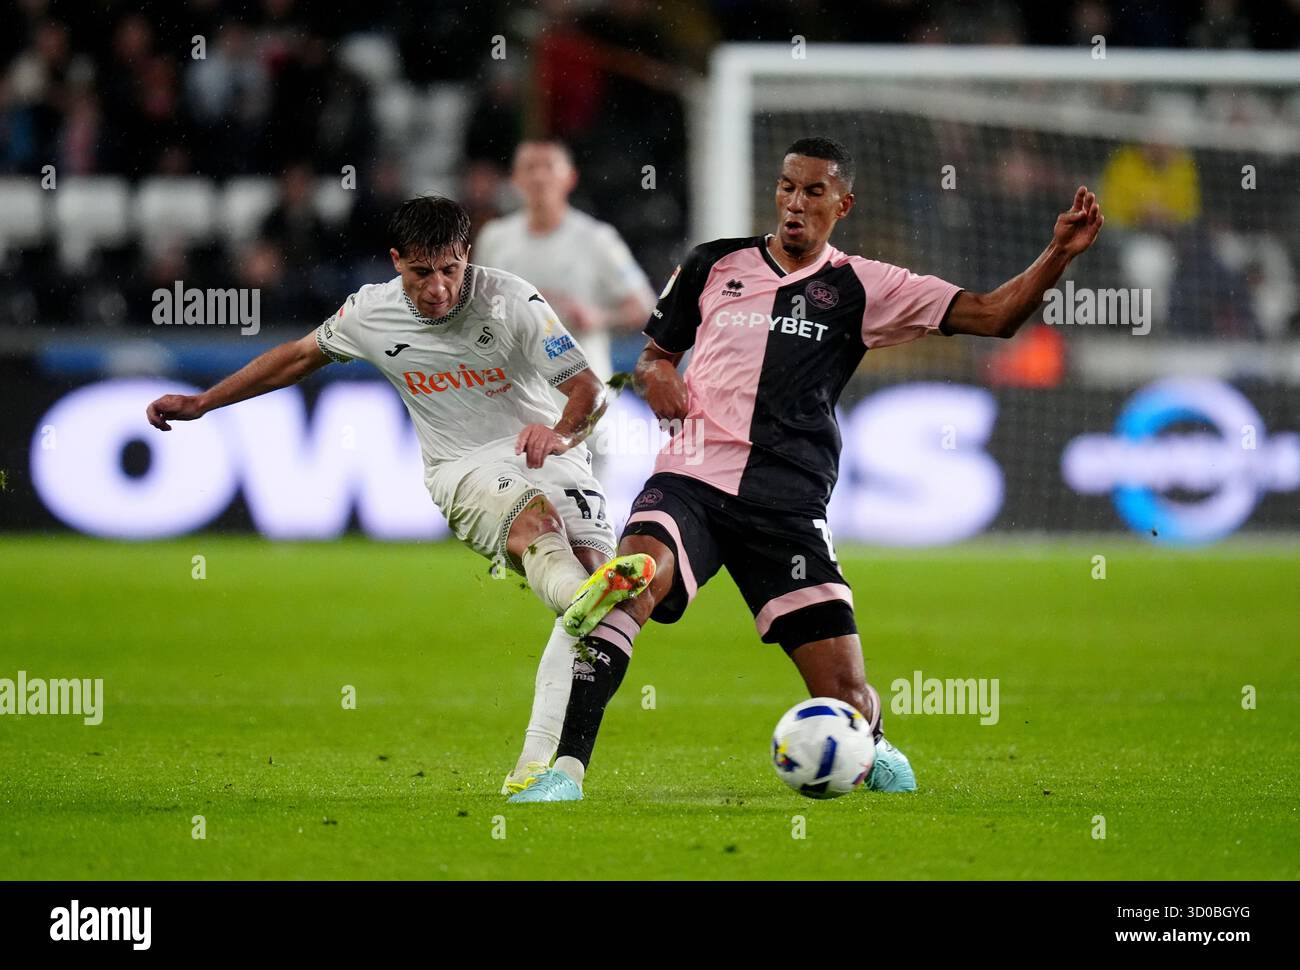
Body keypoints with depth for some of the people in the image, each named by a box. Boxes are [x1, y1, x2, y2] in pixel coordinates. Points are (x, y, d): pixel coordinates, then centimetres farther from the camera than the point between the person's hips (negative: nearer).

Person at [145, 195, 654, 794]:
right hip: (463, 472, 0)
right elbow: (300, 356, 18)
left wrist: (562, 432, -35)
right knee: (534, 517, -36)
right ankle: (581, 598, -72)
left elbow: (589, 390, -11)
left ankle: (538, 764, -34)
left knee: (592, 564, -26)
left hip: (546, 453, 0)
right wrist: (200, 403, 23)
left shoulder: (511, 302, -10)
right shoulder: (373, 313, -2)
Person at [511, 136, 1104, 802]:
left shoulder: (861, 288, 10)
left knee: (845, 694, -6)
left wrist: (1058, 255, -10)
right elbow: (654, 354, 25)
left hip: (787, 506, 0)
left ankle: (872, 746, 33)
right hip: (692, 479, 0)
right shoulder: (714, 265, 14)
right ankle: (566, 768, -34)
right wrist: (655, 376, 1)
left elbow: (992, 316, 5)